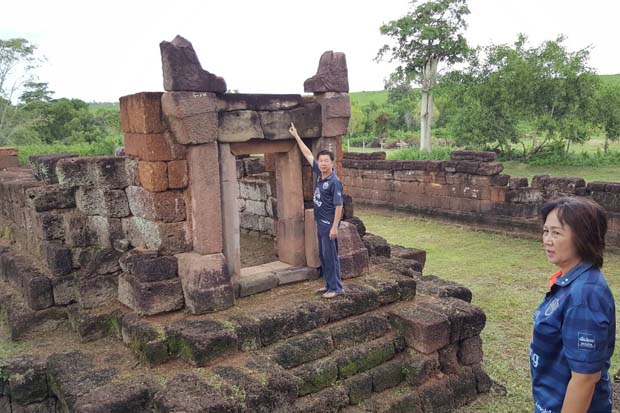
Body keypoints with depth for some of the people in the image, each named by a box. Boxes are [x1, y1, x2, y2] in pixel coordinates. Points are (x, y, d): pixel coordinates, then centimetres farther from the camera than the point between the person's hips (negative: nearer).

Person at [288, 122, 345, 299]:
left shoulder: (335, 182, -18)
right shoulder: (319, 173, 3)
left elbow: (339, 206, -19)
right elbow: (308, 154, 12)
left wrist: (334, 227, -21)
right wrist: (296, 136, 15)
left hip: (329, 223, -9)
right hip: (320, 222, 9)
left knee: (330, 255, -3)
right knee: (323, 255, 14)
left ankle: (336, 287, 6)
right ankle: (329, 284, 25)